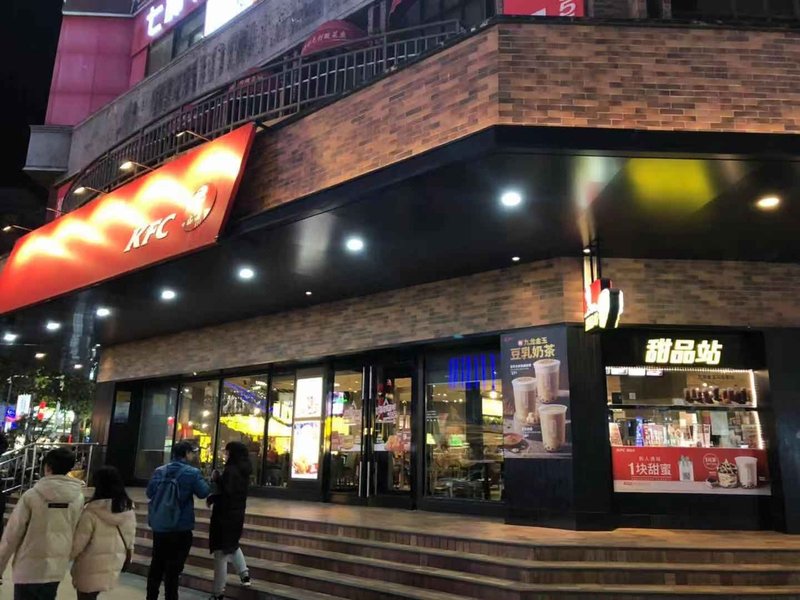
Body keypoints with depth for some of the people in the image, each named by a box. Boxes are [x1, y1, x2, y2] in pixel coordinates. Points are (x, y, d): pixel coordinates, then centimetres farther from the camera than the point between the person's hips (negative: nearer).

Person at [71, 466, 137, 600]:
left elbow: (79, 541, -13)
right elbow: (130, 538, 5)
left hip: (91, 565, -5)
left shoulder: (91, 512, -20)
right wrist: (127, 552, 18)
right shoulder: (129, 510, -4)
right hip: (114, 564, 5)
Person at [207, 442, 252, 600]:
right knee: (232, 545, 30)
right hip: (237, 515, 9)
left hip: (225, 516, -9)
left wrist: (211, 498, -7)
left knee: (221, 553, 2)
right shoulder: (243, 471, 8)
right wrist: (218, 479, 0)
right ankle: (244, 573, 22)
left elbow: (225, 494, -25)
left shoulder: (231, 470, -20)